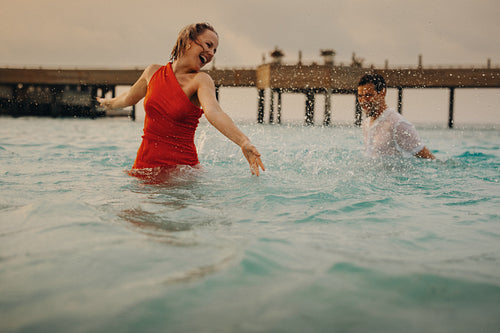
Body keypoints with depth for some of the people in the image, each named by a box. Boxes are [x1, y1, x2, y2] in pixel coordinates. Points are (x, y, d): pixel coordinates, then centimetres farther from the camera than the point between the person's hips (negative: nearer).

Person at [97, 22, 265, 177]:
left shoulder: (200, 80, -9)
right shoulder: (153, 72, 3)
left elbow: (213, 112, -29)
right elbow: (130, 97, 24)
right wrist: (109, 103, 45)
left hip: (182, 166, -3)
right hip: (144, 163, 4)